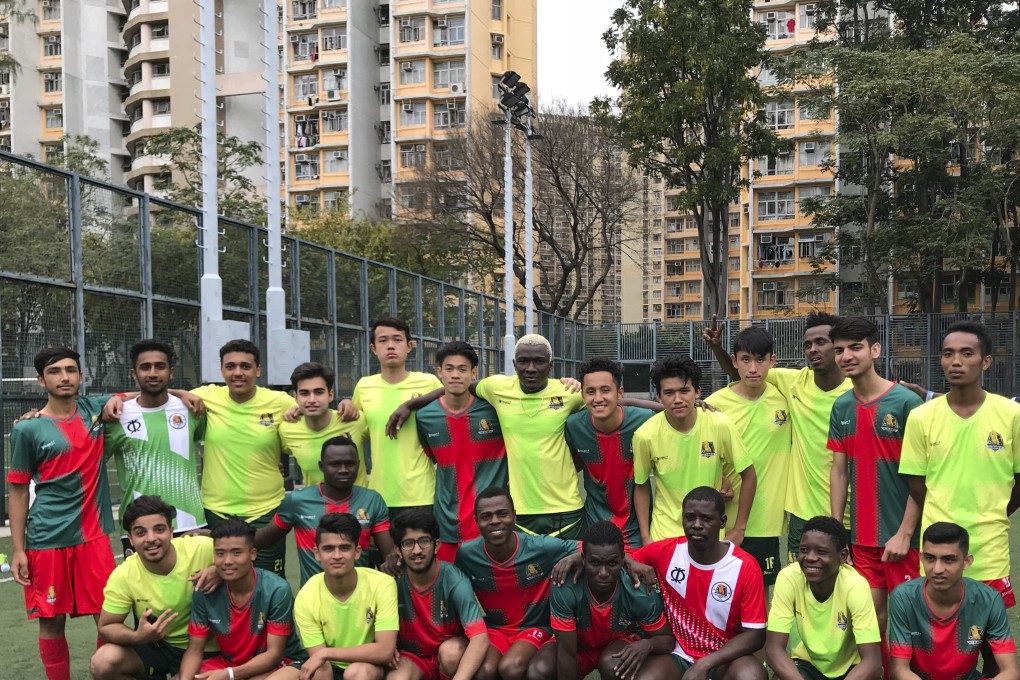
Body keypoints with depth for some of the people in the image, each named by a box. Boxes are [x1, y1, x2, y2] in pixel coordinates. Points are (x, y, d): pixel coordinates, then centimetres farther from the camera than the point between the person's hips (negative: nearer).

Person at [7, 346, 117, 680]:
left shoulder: (95, 408, 4)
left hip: (93, 534, 2)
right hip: (46, 539, -2)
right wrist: (18, 550, -4)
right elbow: (18, 492, 0)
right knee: (52, 621, 5)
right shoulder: (27, 429, -3)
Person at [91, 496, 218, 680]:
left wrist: (219, 570, -28)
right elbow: (106, 627, -6)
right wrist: (137, 637, -29)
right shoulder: (123, 577, -16)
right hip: (156, 646, 2)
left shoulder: (202, 549, -22)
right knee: (103, 662, -21)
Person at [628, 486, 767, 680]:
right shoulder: (664, 552, -7)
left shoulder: (745, 566, -13)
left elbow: (755, 635, -11)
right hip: (677, 656, 1)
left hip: (724, 660, 0)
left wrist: (705, 664, -21)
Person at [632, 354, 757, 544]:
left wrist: (738, 529, -3)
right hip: (664, 535, 0)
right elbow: (641, 486, 0)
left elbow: (748, 476, -5)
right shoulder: (645, 435, -16)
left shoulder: (720, 425, -16)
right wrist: (645, 537, -2)